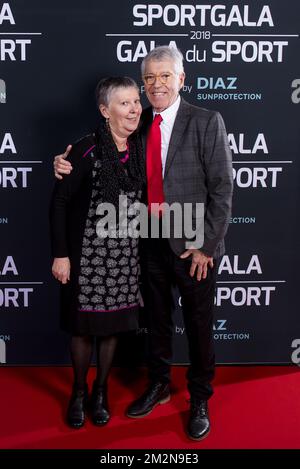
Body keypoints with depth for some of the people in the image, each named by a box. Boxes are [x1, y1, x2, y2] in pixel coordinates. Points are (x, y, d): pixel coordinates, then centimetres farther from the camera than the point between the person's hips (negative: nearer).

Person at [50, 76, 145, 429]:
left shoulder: (141, 150, 1)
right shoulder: (86, 150, -14)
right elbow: (59, 201, -11)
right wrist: (60, 254, -13)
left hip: (125, 255, 4)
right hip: (87, 253, -4)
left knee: (112, 325, 13)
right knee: (83, 325, 9)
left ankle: (100, 392, 33)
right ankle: (79, 393, 31)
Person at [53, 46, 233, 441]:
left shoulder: (207, 122, -9)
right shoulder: (139, 125, 4)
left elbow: (222, 189, -11)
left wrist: (207, 245, -13)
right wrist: (69, 165, -8)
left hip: (194, 244, -4)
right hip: (151, 241, 4)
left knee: (198, 325, 10)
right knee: (157, 318, 19)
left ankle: (200, 400, 31)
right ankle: (158, 386, 41)